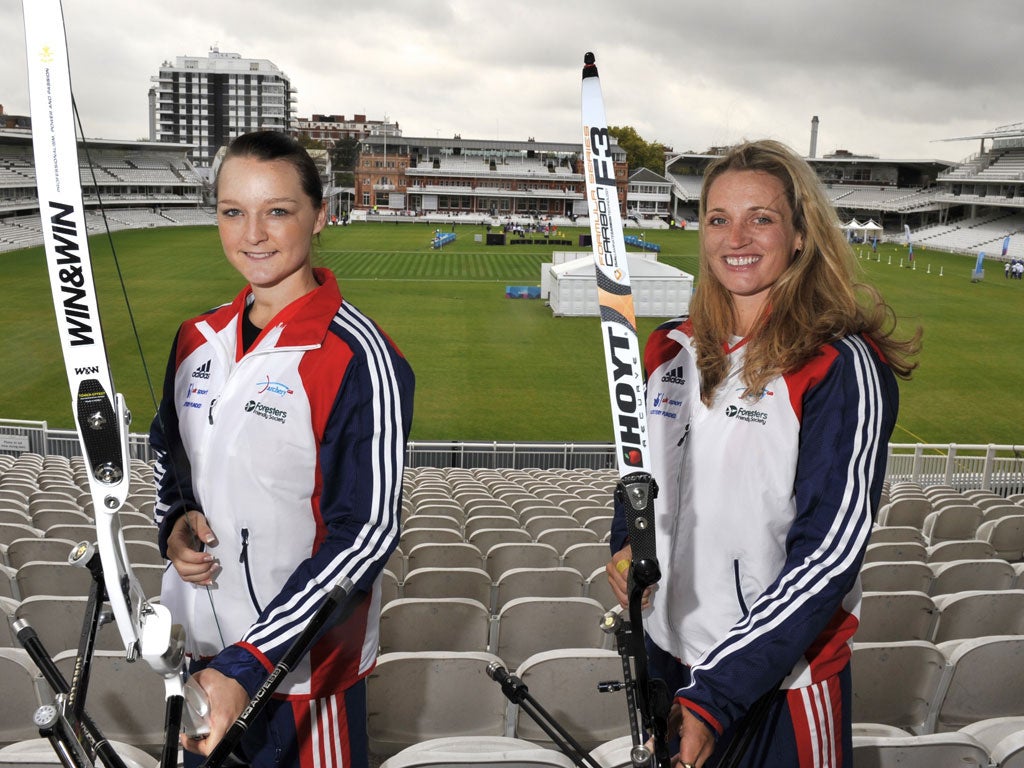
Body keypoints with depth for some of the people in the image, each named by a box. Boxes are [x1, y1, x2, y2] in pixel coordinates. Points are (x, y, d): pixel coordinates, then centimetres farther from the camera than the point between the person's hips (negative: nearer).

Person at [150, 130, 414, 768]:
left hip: (303, 662, -6)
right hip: (199, 649, 6)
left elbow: (367, 532, -21)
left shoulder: (356, 355, -19)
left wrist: (248, 667, -24)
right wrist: (174, 524, -3)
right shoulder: (198, 339, 2)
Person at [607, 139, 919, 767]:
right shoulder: (672, 350, 1)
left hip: (781, 676, -5)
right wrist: (626, 544, -4)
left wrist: (716, 693, -24)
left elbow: (829, 555, -20)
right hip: (666, 651, 5)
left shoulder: (841, 368, -16)